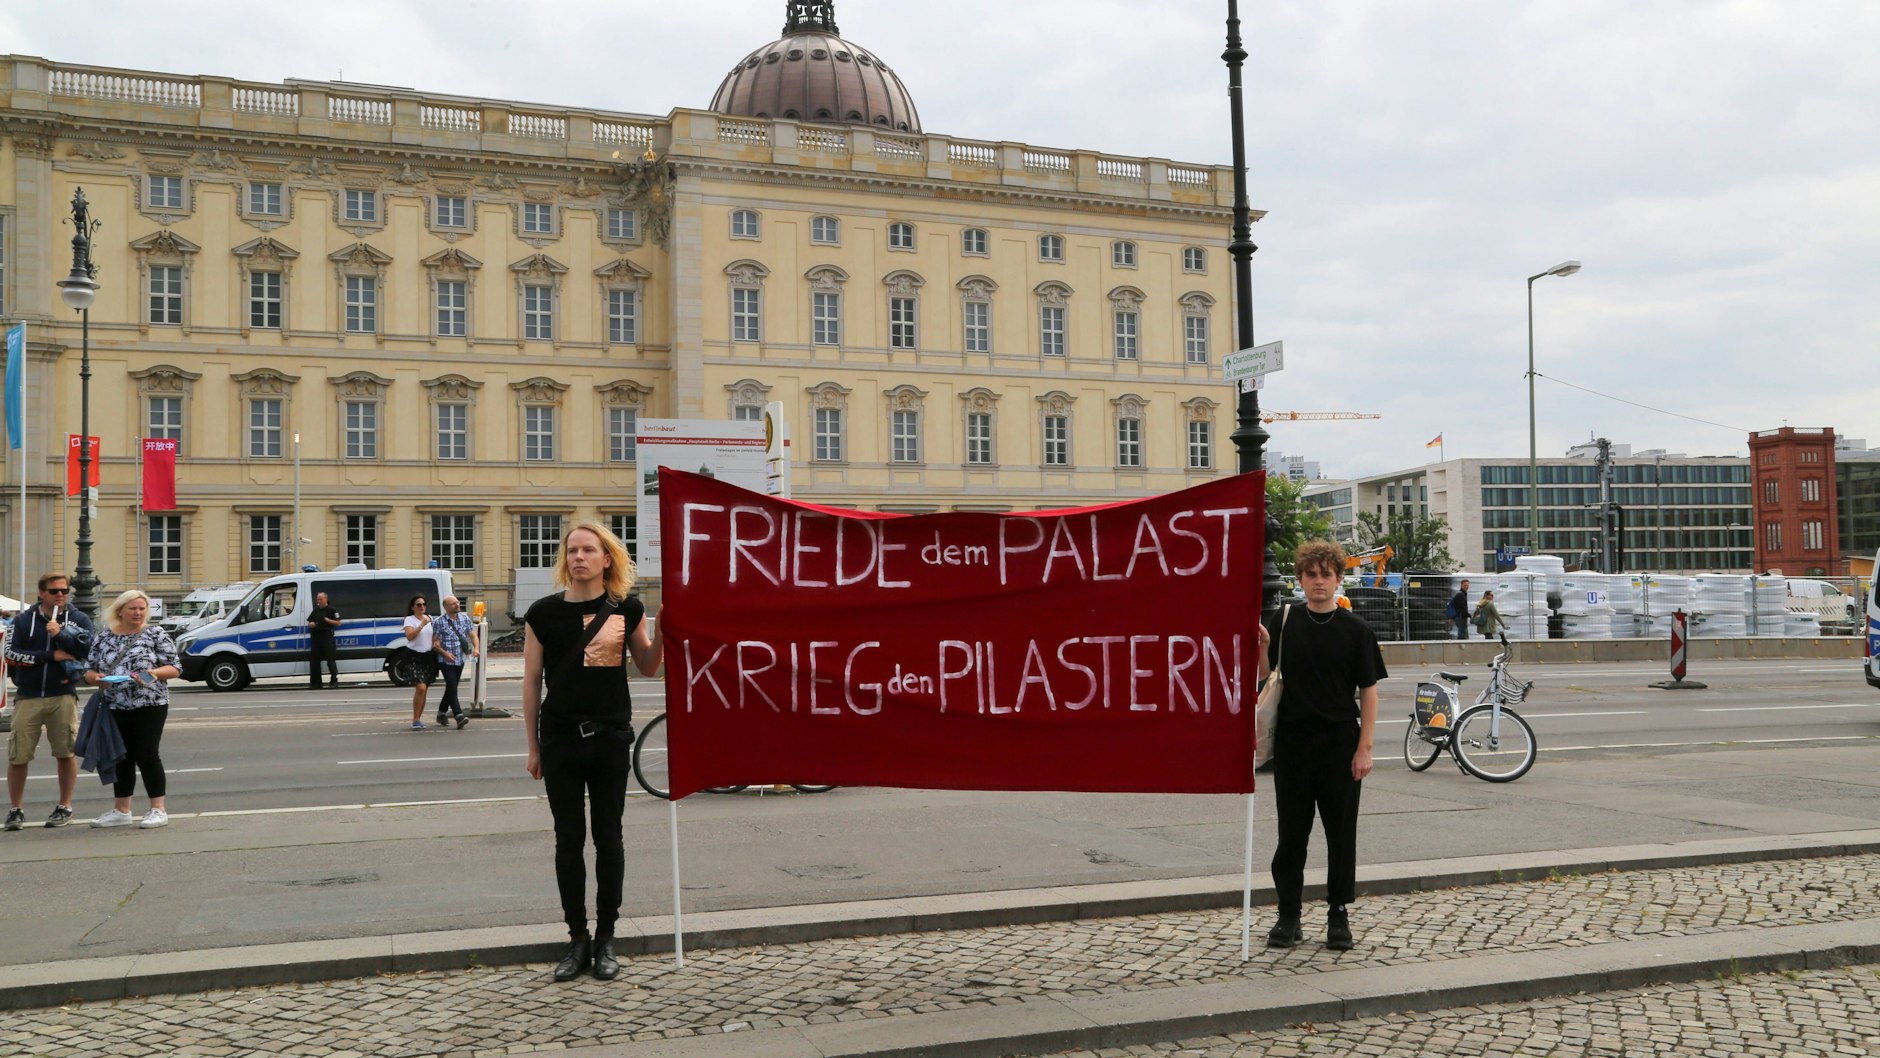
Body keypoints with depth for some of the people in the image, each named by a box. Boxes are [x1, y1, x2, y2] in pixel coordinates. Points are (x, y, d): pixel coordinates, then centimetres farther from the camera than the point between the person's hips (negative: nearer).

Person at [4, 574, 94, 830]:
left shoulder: (79, 619, 6)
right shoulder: (23, 619, 6)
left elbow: (89, 648, -9)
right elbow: (11, 655, -4)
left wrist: (60, 634, -15)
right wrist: (52, 656, -10)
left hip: (63, 696, 0)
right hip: (28, 697, 0)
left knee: (66, 753, 2)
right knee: (18, 756, 1)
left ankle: (65, 807, 16)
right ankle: (16, 809, 16)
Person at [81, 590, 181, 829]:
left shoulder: (156, 634, 1)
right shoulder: (104, 637, 10)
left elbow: (175, 668, -1)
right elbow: (88, 670, 12)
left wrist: (153, 673, -20)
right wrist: (96, 678, -10)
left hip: (149, 705, -4)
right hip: (114, 708, 4)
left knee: (147, 755, -6)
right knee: (122, 758, 11)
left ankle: (158, 809, 1)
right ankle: (121, 811, 20)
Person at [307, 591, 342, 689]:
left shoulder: (332, 610, 1)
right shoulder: (315, 611, 20)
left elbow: (338, 623, -2)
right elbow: (309, 623, 26)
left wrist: (327, 620, -14)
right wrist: (311, 624, 3)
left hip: (327, 638, -7)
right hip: (315, 638, 7)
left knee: (330, 660, -9)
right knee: (314, 661, 6)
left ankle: (334, 681, -6)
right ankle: (315, 683, 11)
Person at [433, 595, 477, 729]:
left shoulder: (465, 618, 8)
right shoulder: (438, 622, -6)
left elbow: (472, 634, 10)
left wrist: (475, 648, -8)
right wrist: (445, 653, -16)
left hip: (460, 659, 5)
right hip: (446, 661, -5)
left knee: (451, 688, 13)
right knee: (452, 687, -13)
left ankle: (441, 713, 29)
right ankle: (459, 716, -19)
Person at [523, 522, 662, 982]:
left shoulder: (626, 609, 0)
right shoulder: (544, 612, -1)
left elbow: (648, 667, 10)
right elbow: (531, 681, 3)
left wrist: (661, 628, -9)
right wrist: (533, 746, 4)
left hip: (611, 737, 0)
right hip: (560, 739, 0)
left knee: (608, 837, 7)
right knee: (569, 840, 7)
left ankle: (605, 939, 18)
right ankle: (577, 939, 18)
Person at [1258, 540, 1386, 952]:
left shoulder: (1354, 629, 0)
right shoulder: (1282, 624, 4)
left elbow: (1369, 691, 0)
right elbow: (1263, 677, 4)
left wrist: (1364, 747, -7)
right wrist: (1262, 648, -16)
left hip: (1340, 743, -1)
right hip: (1293, 740, 1)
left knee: (1341, 832, 6)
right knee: (1292, 832, 7)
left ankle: (1339, 915, 17)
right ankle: (1288, 915, 16)